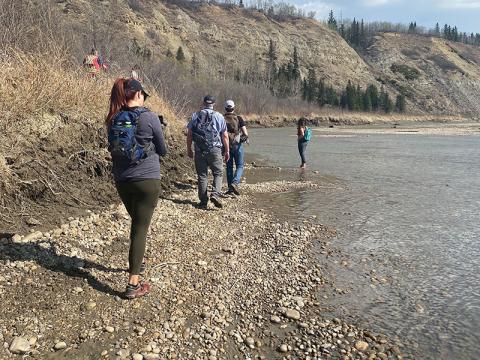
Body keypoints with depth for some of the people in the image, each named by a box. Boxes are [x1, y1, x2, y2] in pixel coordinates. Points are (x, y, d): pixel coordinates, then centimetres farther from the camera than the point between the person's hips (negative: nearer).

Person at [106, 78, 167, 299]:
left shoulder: (113, 120, 3)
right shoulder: (149, 117, -11)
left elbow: (115, 148, 14)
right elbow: (162, 150, -1)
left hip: (122, 180, 5)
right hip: (147, 180, -5)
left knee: (136, 223, 24)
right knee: (141, 228, -2)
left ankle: (137, 263, 41)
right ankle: (133, 284, -2)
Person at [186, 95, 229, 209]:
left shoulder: (195, 116, 7)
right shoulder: (219, 116, 3)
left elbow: (189, 134, 7)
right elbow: (225, 136, 2)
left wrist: (189, 149, 16)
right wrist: (227, 151, 9)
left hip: (199, 150, 2)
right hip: (214, 149, -2)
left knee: (202, 175, 8)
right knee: (218, 173, 9)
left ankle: (203, 201, 10)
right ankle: (215, 194, -12)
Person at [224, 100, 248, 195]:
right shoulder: (239, 118, -6)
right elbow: (245, 134, -11)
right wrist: (245, 138, 11)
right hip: (237, 145, -2)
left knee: (229, 167, 13)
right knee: (239, 166, 7)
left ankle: (230, 188, 15)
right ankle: (235, 183, -16)